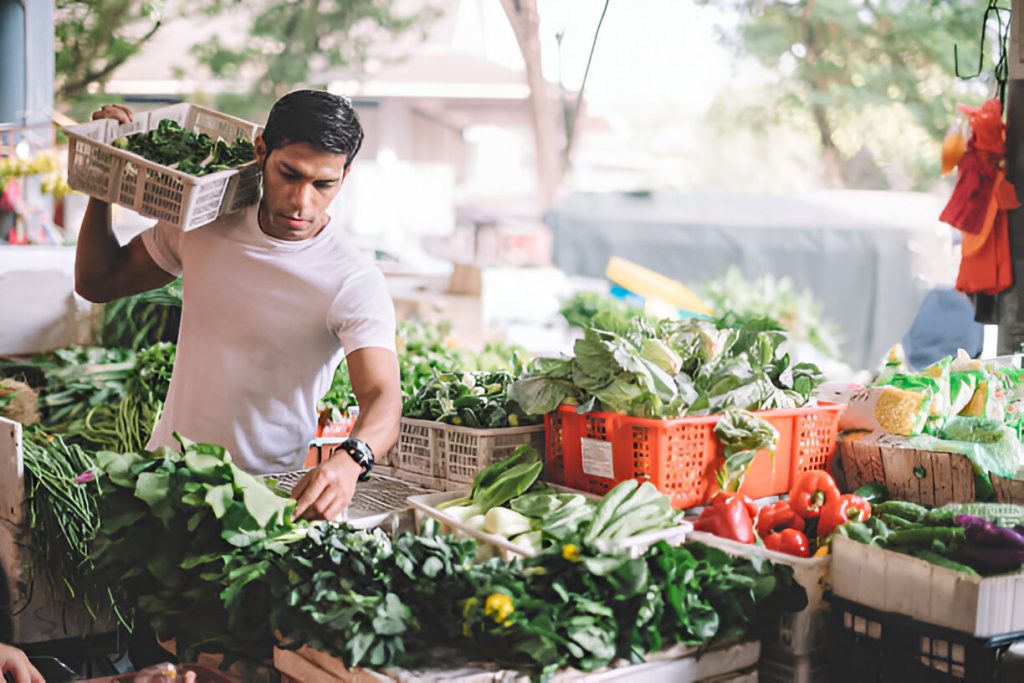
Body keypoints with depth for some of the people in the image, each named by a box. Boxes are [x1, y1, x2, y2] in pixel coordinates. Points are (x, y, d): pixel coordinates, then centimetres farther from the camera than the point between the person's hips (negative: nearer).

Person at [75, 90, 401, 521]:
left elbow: (383, 400, -26)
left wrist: (351, 461, -48)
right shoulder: (203, 221, 2)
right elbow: (97, 282, 14)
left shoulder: (355, 283, -14)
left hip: (266, 492, -4)